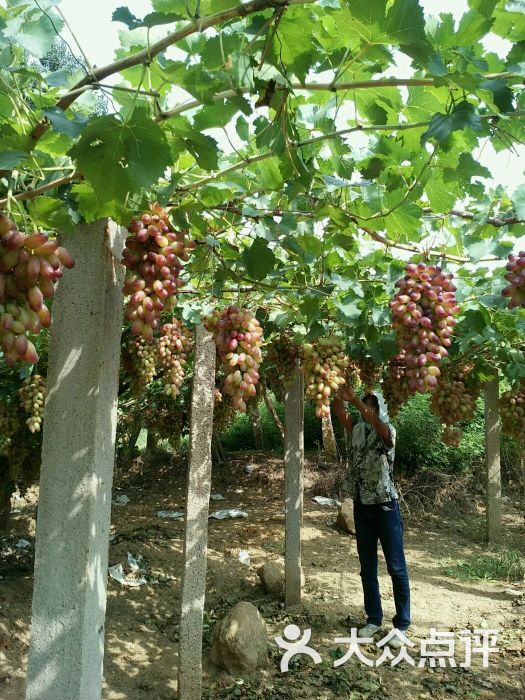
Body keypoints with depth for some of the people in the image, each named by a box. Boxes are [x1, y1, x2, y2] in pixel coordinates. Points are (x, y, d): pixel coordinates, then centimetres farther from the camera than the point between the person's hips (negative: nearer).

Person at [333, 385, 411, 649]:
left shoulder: (387, 431, -8)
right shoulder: (356, 430, 5)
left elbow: (376, 423, -32)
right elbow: (339, 413, -12)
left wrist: (354, 399, -39)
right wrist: (338, 395, -29)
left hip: (385, 506, -5)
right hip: (361, 506, 5)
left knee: (396, 568, 3)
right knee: (367, 568, 13)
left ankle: (401, 624, 15)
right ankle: (373, 619, 26)